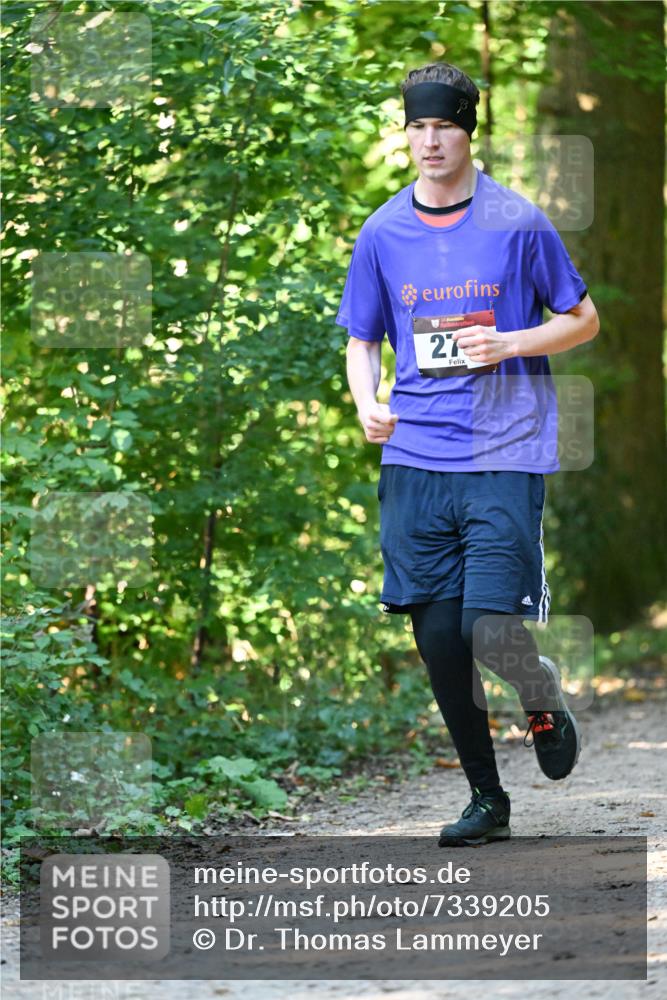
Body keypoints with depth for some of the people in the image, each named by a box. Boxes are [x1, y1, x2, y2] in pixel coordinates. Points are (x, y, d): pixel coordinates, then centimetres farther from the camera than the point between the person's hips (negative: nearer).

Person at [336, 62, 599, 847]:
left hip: (504, 456, -3)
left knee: (492, 630, -15)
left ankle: (544, 703, 20)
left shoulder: (518, 225, -1)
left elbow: (583, 320, 7)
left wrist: (509, 345, -10)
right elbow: (361, 341, 17)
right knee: (437, 638, 2)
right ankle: (485, 798, 18)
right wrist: (367, 404, -4)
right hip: (415, 460, 3)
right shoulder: (382, 235, 8)